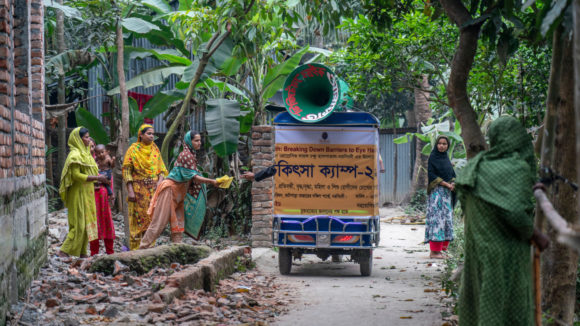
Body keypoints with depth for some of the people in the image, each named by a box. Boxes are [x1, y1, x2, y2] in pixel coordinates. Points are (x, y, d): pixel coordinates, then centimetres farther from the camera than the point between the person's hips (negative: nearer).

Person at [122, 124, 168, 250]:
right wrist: (130, 191, -13)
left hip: (153, 190, 4)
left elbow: (162, 169, 14)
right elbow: (126, 170, -6)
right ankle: (135, 248, -1)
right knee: (138, 218, -5)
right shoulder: (134, 149, -1)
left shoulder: (155, 149, 12)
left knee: (152, 218, 3)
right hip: (138, 189, -4)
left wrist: (160, 182, -6)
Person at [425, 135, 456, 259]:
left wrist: (452, 184, -4)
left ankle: (440, 247, 11)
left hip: (447, 193, 8)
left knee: (446, 218, 6)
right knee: (436, 217, -10)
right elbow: (431, 174, -14)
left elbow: (452, 174, 17)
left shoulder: (446, 157, 15)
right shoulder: (433, 157, -7)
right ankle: (434, 251, -10)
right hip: (436, 191, -8)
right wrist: (446, 184, -16)